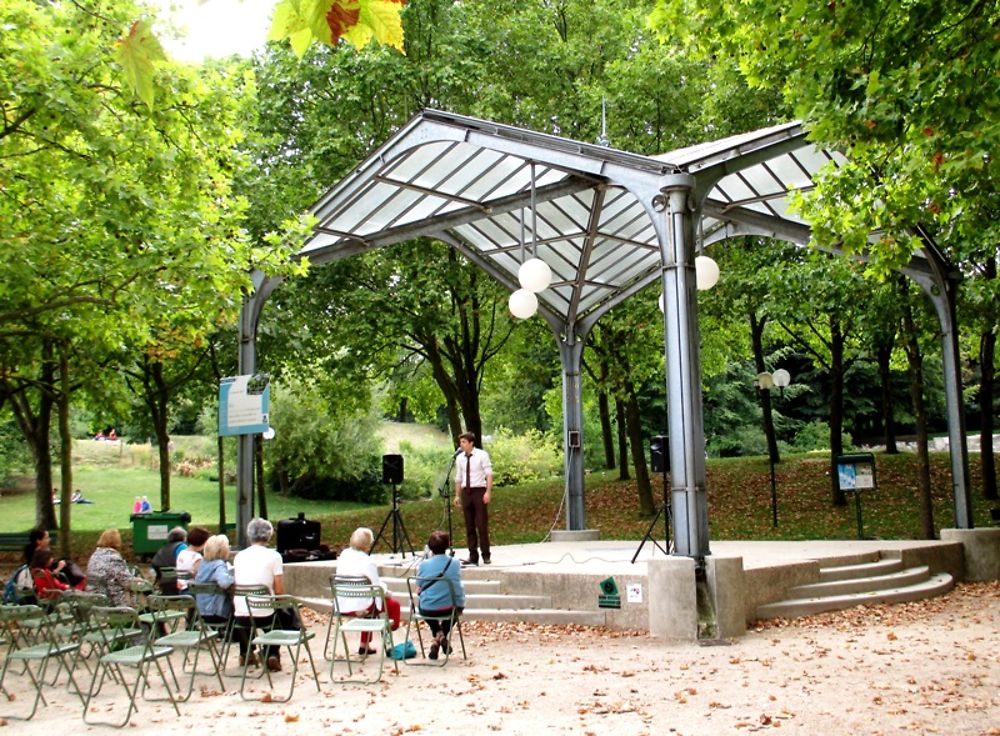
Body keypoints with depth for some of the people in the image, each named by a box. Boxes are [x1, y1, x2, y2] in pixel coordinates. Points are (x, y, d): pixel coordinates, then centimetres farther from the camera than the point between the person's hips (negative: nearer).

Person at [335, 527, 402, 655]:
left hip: (342, 606, 7)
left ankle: (364, 645, 40)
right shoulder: (367, 561, -18)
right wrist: (387, 592, 9)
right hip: (360, 607, -7)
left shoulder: (344, 555, 3)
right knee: (393, 604, 10)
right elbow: (377, 586, -13)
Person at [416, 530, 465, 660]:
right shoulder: (453, 563, -10)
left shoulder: (423, 565, -9)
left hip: (425, 610, 1)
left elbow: (419, 587, 2)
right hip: (447, 609, -1)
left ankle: (438, 634, 18)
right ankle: (443, 635, 15)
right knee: (456, 607, 36)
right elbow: (457, 588, -3)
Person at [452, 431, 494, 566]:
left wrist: (488, 492, -16)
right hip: (466, 492, 5)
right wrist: (457, 495, 11)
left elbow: (489, 474, -8)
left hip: (479, 491, -5)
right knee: (469, 526, 6)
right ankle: (473, 556, 12)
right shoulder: (460, 458, 9)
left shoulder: (482, 455, -5)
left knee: (482, 524, -4)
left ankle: (486, 556, 4)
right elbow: (459, 478, 15)